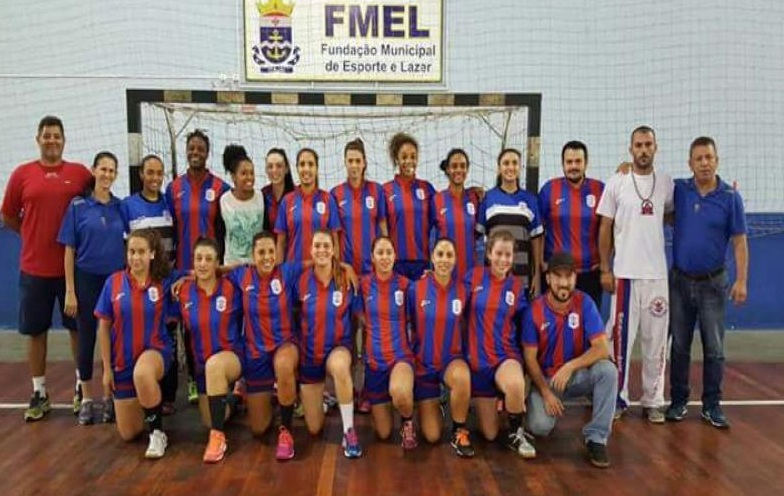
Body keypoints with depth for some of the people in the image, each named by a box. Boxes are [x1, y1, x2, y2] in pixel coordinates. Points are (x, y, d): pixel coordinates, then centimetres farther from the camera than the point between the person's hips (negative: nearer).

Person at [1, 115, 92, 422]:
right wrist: (35, 235, 6)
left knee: (78, 327, 9)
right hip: (34, 267, 1)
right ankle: (39, 394, 22)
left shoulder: (80, 173, -1)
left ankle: (81, 387, 25)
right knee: (35, 331, 9)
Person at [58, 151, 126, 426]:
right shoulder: (78, 205, -3)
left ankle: (109, 397, 20)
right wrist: (70, 291, -7)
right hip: (87, 280, -2)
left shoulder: (121, 207, 3)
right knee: (87, 339, 6)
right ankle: (86, 400, 19)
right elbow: (69, 250, -3)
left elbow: (129, 247, 7)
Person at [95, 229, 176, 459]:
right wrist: (107, 367, -1)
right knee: (128, 434, 7)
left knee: (142, 374, -42)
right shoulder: (113, 282, -7)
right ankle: (150, 401, 41)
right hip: (122, 359, 3)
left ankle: (158, 433, -18)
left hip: (156, 350, -2)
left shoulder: (164, 283, -8)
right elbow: (104, 328, -1)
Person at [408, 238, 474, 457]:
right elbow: (408, 326, 1)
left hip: (452, 359, 0)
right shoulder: (416, 288, -10)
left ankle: (460, 432, -12)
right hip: (424, 363, 0)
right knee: (432, 436, -4)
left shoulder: (463, 289, -7)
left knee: (462, 377, -39)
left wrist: (466, 357, -5)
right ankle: (432, 405, 32)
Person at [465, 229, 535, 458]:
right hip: (478, 358, 0)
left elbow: (522, 326, 9)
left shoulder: (517, 286, 0)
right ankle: (493, 402, 39)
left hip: (506, 355, 0)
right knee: (489, 434, 4)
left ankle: (516, 434, -9)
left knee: (516, 385, -39)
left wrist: (521, 360, 5)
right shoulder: (474, 277, -5)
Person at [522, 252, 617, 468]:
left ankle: (596, 438, -15)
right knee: (539, 426, -24)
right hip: (546, 378, -1)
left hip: (578, 375, 1)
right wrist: (546, 393, -17)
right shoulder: (535, 310, -13)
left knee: (608, 370, -29)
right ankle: (548, 405, 15)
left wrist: (570, 366, -32)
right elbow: (530, 358, -8)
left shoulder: (584, 303, -12)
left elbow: (602, 348, -18)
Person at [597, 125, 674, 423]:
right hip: (624, 273, -2)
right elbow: (605, 228, 1)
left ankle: (653, 401, 20)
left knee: (656, 341, 8)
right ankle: (618, 397, 17)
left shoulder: (666, 183, 5)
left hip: (657, 273, 2)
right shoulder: (616, 183, 0)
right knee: (621, 337, 4)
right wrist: (605, 269, -3)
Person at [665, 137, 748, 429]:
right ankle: (678, 401, 20)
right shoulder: (678, 190, -1)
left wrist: (741, 280, -10)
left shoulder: (730, 197, -5)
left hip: (713, 283, -1)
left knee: (714, 349, 4)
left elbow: (739, 241, -4)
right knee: (679, 346, 9)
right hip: (680, 280, 1)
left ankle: (711, 405, 16)